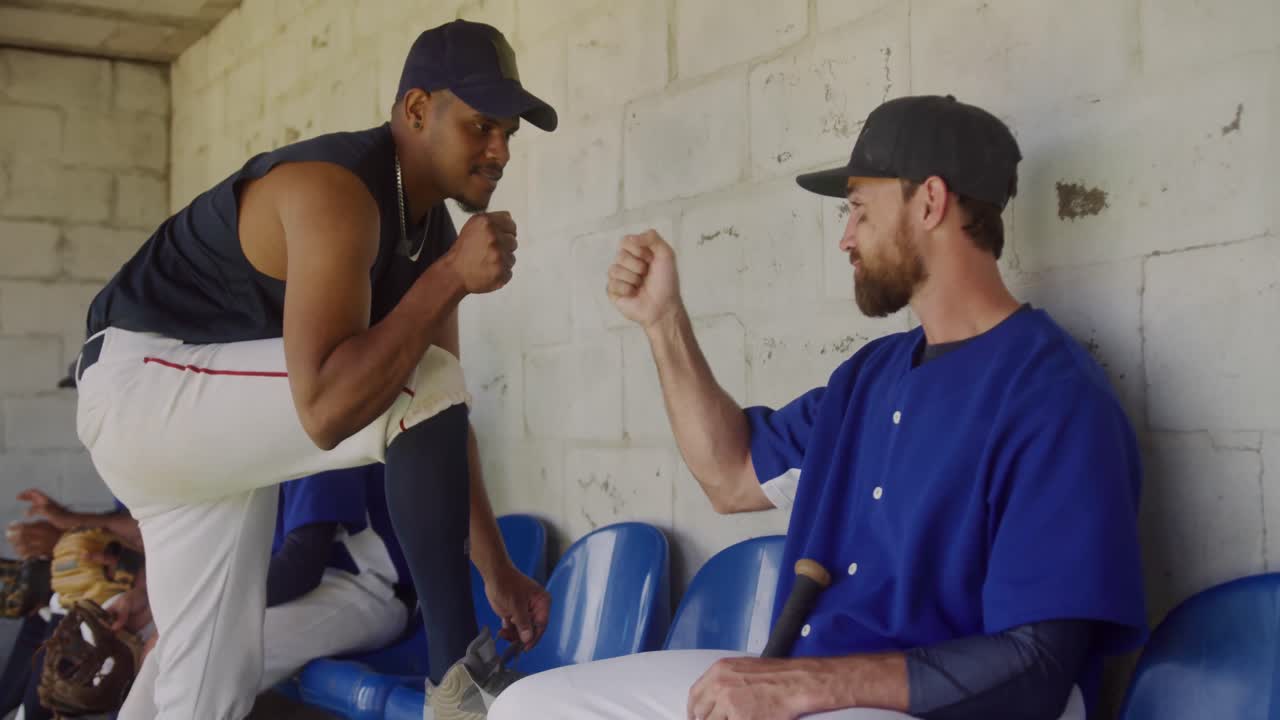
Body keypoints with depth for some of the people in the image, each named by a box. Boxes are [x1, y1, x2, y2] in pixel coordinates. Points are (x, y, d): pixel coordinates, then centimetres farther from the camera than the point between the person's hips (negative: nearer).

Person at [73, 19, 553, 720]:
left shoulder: (430, 227, 3)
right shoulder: (335, 191, -25)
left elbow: (443, 414, 6)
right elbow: (324, 411, -36)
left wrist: (496, 568, 3)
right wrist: (452, 277, -32)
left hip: (214, 407, 9)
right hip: (142, 386, -9)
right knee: (421, 389, -25)